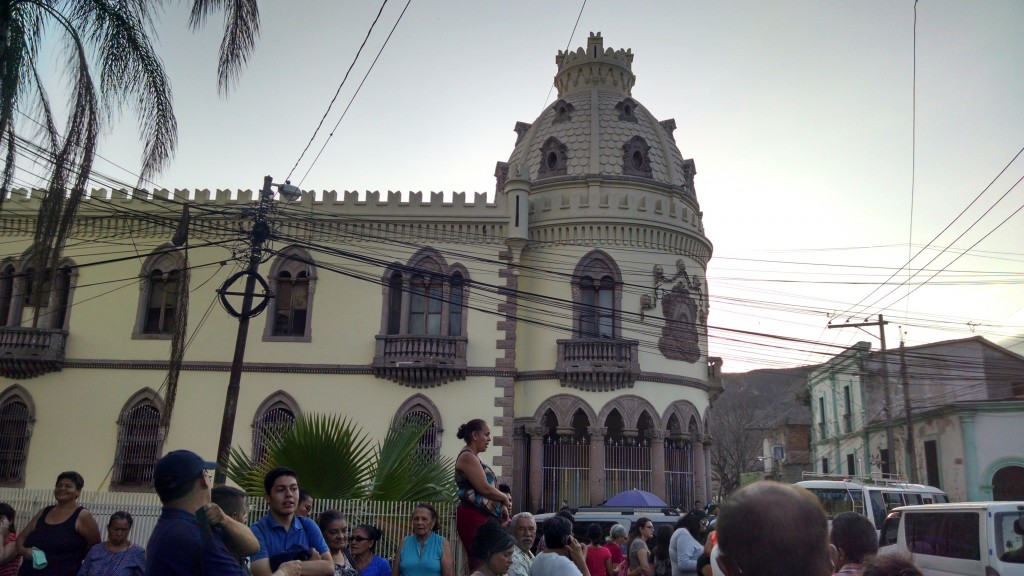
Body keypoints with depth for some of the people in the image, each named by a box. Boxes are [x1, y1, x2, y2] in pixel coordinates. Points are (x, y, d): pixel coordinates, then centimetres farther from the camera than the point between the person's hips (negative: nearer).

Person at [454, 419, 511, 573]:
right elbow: (484, 488, -17)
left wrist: (502, 506, 7)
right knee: (481, 563, -12)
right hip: (473, 518, -10)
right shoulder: (467, 457, -11)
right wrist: (506, 498, -1)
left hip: (485, 517, 10)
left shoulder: (474, 458, 20)